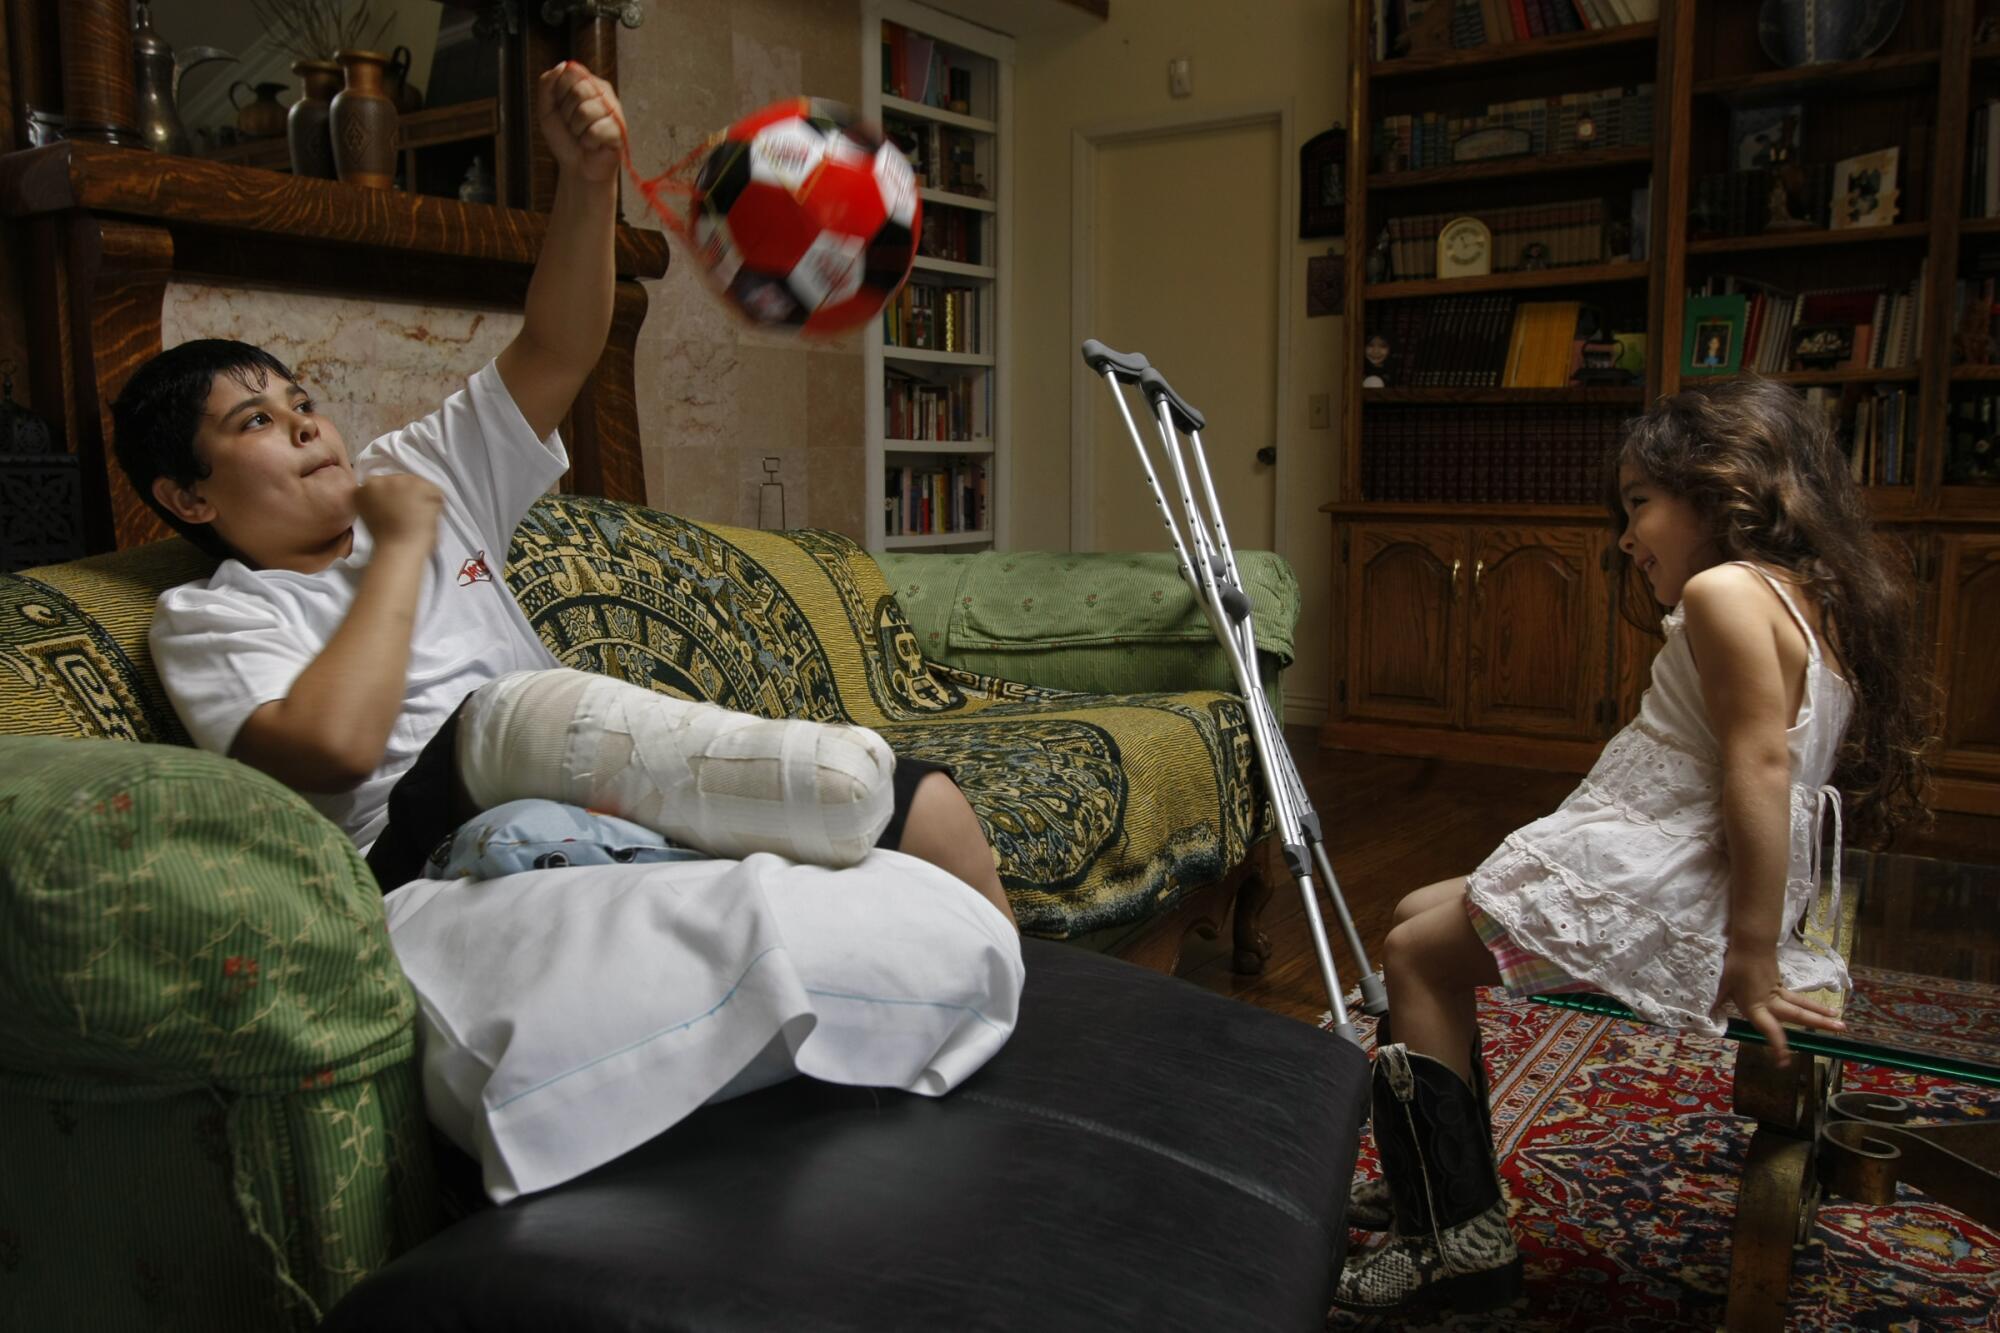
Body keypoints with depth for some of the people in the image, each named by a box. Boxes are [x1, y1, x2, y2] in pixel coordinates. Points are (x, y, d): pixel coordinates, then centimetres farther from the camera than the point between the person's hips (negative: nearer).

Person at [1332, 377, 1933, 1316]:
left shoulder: (1726, 591, -17)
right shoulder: (1814, 602, 15)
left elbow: (1760, 766, -25)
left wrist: (1752, 965, -25)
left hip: (1650, 904, -11)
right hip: (1662, 882, 11)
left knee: (1416, 955, 0)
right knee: (1422, 915, 18)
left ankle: (1456, 1236, 4)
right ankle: (1430, 1183, 28)